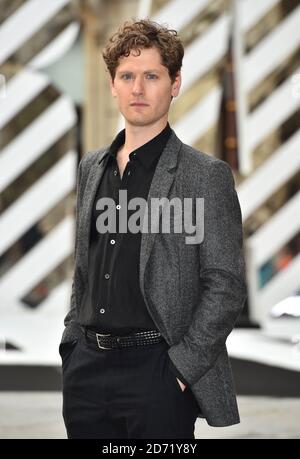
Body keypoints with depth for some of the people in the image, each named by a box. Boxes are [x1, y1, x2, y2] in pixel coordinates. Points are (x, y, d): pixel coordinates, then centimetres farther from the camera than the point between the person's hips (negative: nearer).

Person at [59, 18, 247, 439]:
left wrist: (183, 366, -12)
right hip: (86, 368, 5)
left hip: (156, 369, -5)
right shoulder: (91, 168, 13)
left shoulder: (206, 175, -5)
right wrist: (73, 347, 11)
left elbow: (226, 285, -8)